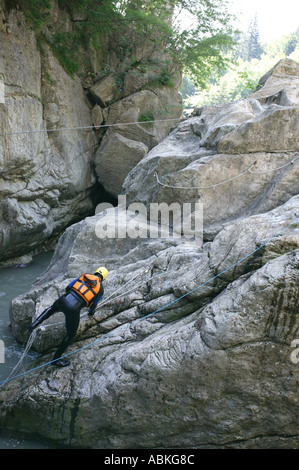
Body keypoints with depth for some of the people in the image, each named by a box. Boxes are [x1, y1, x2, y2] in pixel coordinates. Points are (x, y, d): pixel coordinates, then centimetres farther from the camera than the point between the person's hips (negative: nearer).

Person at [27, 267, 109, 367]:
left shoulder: (84, 276, 19)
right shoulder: (100, 290, 13)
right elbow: (94, 304, 29)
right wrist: (91, 312, 52)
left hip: (64, 299, 4)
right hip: (74, 310, -4)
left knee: (51, 309, 41)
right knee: (71, 335, 17)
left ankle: (34, 325, 23)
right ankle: (56, 359, 20)